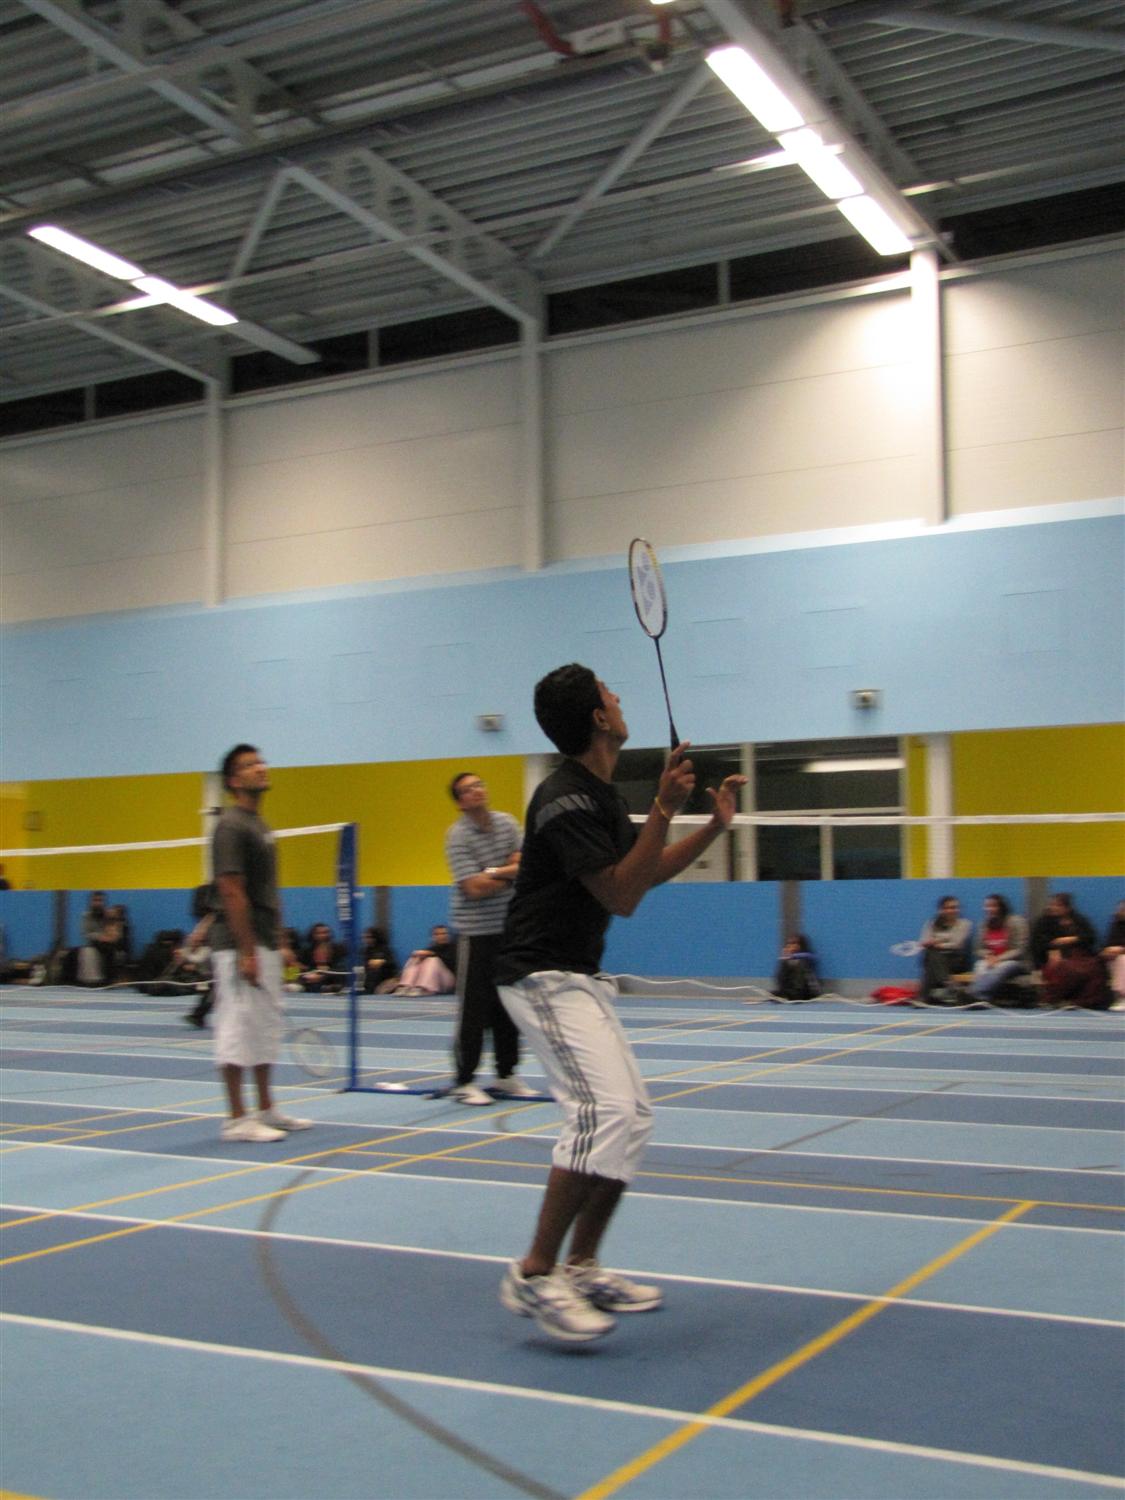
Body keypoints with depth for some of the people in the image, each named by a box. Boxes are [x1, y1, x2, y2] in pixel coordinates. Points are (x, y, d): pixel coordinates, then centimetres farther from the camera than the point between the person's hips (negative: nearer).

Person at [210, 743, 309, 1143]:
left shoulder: (259, 825, 15)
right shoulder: (231, 826, -13)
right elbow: (232, 893, -19)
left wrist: (278, 941, 16)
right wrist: (247, 952, -21)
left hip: (263, 945, 10)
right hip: (239, 946, -10)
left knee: (266, 1027, 14)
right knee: (238, 1029, -4)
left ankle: (266, 1110, 23)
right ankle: (237, 1120, 2)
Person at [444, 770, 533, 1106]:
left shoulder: (507, 823, 6)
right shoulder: (457, 836, -11)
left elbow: (523, 864, -1)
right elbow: (475, 888, -18)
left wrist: (493, 873, -15)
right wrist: (511, 874, -9)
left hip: (510, 927, 5)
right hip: (476, 930, -5)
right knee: (474, 1009, -3)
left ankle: (506, 1075, 22)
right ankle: (463, 1082, 5)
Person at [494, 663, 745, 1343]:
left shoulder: (601, 794, 13)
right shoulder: (567, 800, -19)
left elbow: (648, 872, 21)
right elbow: (622, 898, -22)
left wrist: (715, 825, 12)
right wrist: (665, 808, -26)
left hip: (582, 979, 11)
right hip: (543, 976, -11)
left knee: (632, 1117, 10)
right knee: (604, 1110, -22)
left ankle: (582, 1268, 18)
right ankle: (534, 1276, -15)